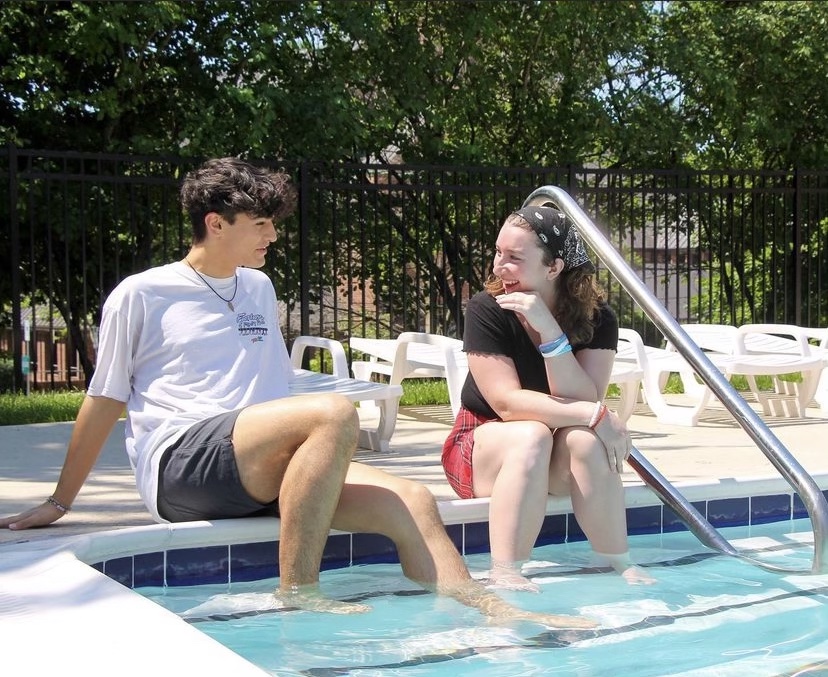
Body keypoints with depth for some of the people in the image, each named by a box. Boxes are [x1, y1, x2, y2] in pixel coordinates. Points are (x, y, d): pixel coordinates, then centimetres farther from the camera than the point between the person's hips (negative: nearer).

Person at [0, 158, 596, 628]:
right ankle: (297, 593, -27)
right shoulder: (141, 296, 3)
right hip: (179, 464, -6)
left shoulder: (258, 289, 21)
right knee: (334, 414, -32)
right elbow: (105, 402, 8)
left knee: (410, 501, -17)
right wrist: (59, 504, 11)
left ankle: (497, 614, -16)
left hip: (259, 472, 6)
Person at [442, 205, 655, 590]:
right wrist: (596, 415, -30)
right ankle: (504, 573, -38)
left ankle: (615, 563, -24)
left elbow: (583, 400, -23)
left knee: (585, 440, -31)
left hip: (556, 461, 2)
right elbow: (508, 403, -25)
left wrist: (549, 330, -32)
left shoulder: (596, 318, -10)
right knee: (530, 436, -35)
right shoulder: (486, 309, -17)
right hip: (484, 444, -2)